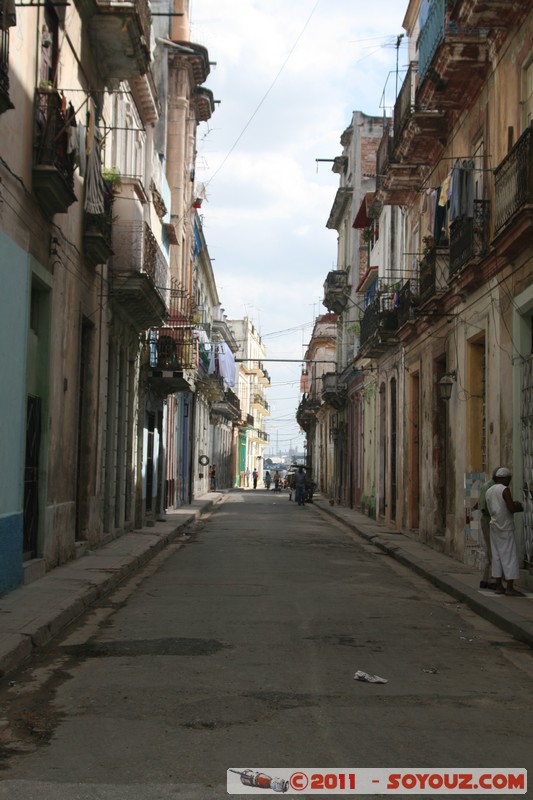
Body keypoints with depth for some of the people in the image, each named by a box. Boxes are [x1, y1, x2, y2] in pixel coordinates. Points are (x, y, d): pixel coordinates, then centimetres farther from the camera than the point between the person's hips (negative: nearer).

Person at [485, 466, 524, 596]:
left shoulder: (488, 491, 12)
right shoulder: (505, 490, -12)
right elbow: (512, 509, -20)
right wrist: (518, 507, 3)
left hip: (494, 526, 8)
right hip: (506, 527, -8)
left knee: (497, 556, 7)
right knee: (509, 556, -6)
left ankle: (499, 586, 5)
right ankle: (510, 588, -9)